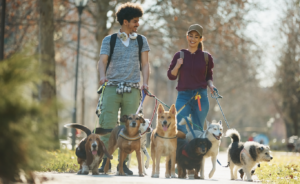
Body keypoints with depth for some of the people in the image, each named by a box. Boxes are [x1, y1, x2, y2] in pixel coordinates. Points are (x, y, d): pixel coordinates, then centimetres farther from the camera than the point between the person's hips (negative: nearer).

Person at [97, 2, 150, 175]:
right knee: (108, 124, -7)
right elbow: (102, 61, 0)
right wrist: (103, 76, -20)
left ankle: (123, 162, 5)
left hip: (132, 89, 1)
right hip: (112, 88, -1)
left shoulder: (141, 40, 14)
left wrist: (145, 82, -6)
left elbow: (145, 64, 10)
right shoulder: (109, 40, 9)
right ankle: (106, 160, 0)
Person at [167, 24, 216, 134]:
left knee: (198, 131, 6)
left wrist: (211, 85, -4)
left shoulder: (206, 57, 6)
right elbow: (171, 76, 8)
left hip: (201, 97, 1)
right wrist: (177, 66, -9)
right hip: (184, 96, -1)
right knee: (181, 130, -11)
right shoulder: (180, 55, 5)